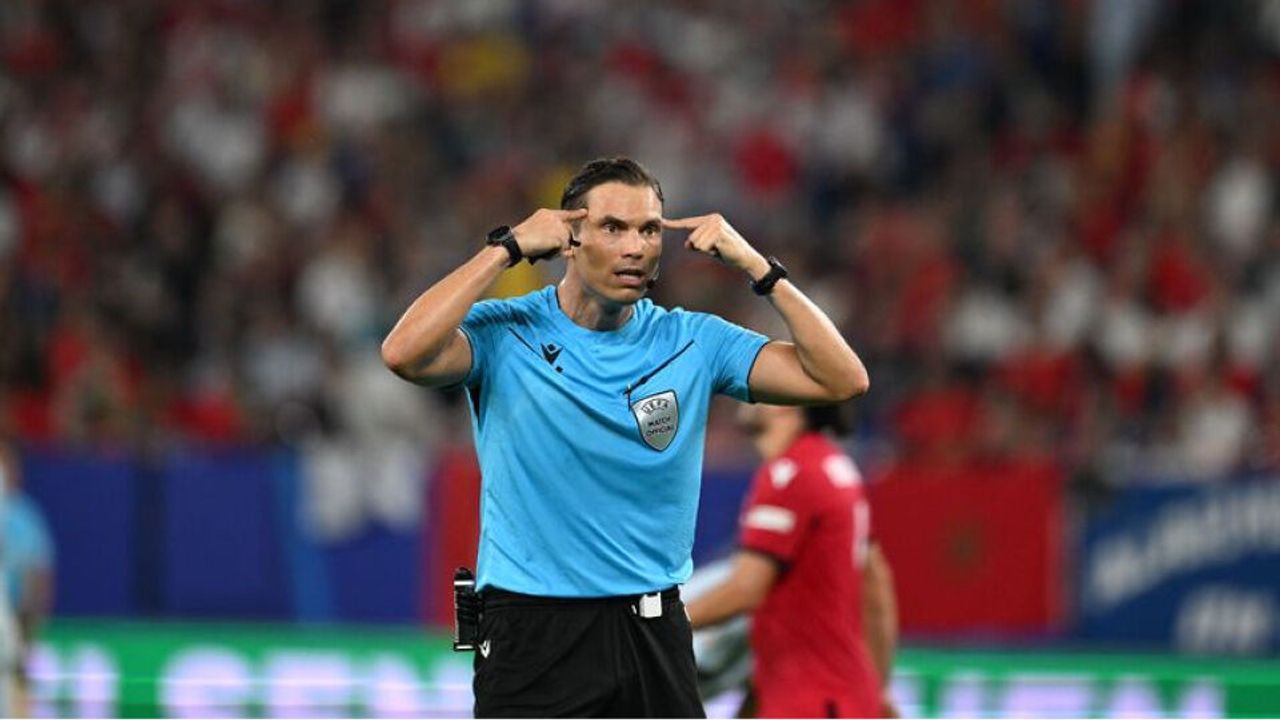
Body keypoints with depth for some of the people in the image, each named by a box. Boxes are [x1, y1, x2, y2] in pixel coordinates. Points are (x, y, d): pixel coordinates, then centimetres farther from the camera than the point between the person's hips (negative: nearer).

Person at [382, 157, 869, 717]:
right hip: (534, 638, -3)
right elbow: (404, 354, -24)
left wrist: (754, 266, -7)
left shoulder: (692, 341, 5)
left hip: (655, 631, 4)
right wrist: (508, 247, -17)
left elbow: (841, 378, 0)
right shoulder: (505, 334, -4)